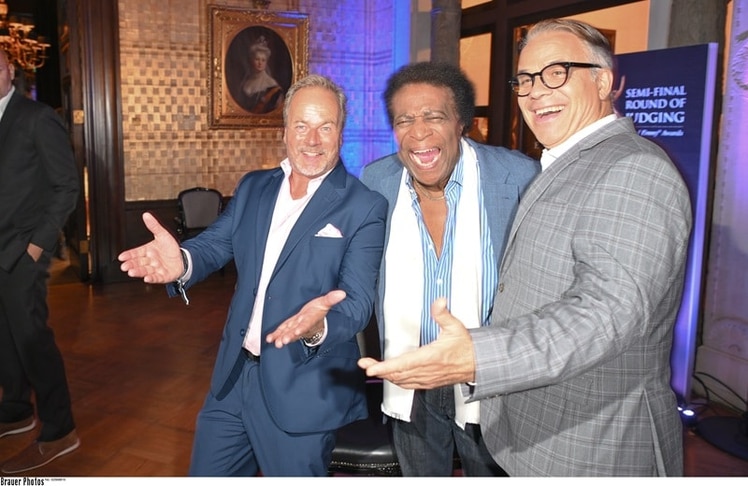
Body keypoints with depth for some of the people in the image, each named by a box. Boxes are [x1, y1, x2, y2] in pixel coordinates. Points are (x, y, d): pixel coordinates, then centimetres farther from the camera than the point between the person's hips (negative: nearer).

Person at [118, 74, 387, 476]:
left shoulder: (365, 207, -11)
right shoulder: (253, 187, 7)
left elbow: (357, 302, -17)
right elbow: (214, 244, 1)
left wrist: (319, 327, -39)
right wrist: (181, 262, -23)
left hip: (303, 388, -5)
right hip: (233, 375, 5)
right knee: (206, 475, 20)